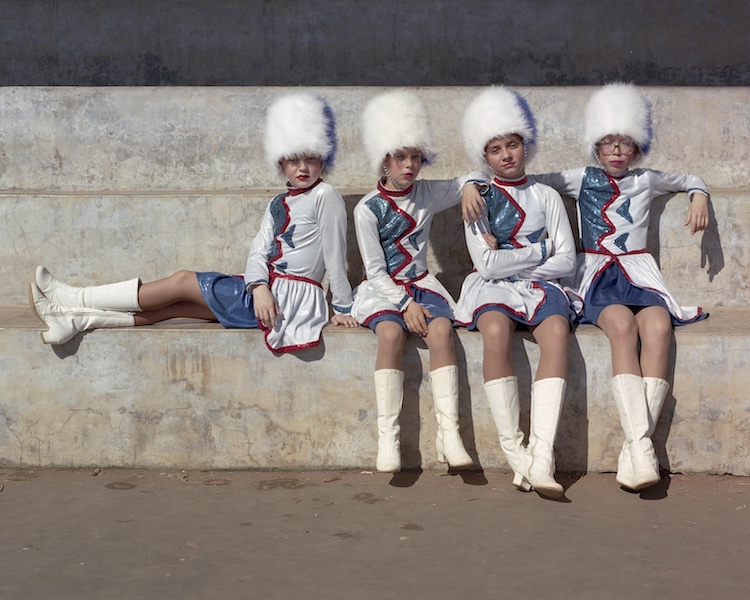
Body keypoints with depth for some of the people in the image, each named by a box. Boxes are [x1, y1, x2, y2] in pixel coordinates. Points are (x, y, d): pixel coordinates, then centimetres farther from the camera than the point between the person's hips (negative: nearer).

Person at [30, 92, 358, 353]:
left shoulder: (325, 196, -7)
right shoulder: (278, 205, 16)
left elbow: (335, 255, -9)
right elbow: (259, 251, 4)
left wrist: (343, 307, -8)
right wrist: (259, 287, -16)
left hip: (291, 296, -7)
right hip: (268, 292, 7)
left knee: (183, 281, -8)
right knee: (177, 305, -3)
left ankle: (73, 299, -3)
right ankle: (78, 317, -4)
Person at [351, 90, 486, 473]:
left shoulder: (428, 194, 9)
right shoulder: (368, 209, -3)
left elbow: (473, 178, 24)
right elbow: (375, 270, -6)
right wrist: (405, 304, -18)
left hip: (421, 283, 3)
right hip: (382, 289, -3)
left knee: (441, 327, -30)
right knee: (391, 332, -36)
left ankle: (449, 432, -32)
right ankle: (387, 437, -32)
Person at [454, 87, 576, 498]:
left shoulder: (546, 197, 18)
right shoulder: (479, 199, 13)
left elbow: (566, 261, 6)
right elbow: (486, 263, -2)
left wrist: (508, 256, -2)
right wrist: (540, 251, 1)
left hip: (540, 286, 1)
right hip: (491, 289, -1)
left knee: (556, 330, -35)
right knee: (495, 331, -38)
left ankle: (542, 457, -43)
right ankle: (515, 451, -34)